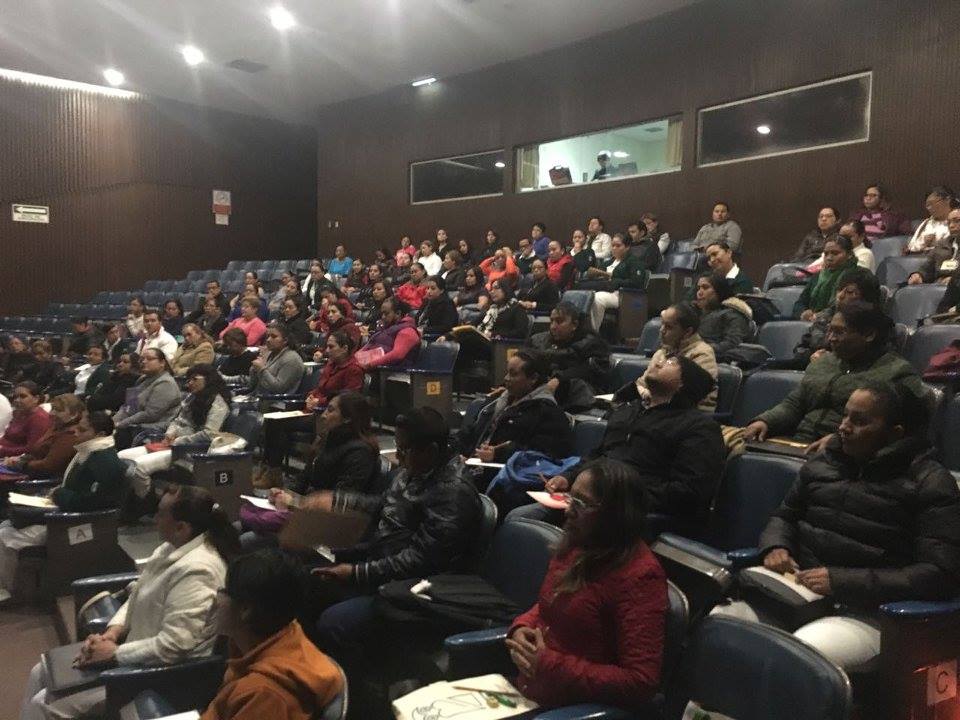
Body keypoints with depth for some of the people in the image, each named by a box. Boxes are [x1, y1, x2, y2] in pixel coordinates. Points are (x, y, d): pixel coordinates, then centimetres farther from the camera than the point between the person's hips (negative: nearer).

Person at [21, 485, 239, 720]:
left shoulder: (195, 571, -30)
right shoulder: (174, 547, 1)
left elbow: (172, 646, -30)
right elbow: (137, 594, 12)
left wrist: (114, 652, -19)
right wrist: (112, 632, -3)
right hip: (136, 645, 10)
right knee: (41, 673, 15)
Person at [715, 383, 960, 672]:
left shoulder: (931, 484, -3)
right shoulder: (823, 462, 14)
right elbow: (785, 515, 25)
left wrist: (842, 582, -19)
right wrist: (776, 546, -1)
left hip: (869, 612, -5)